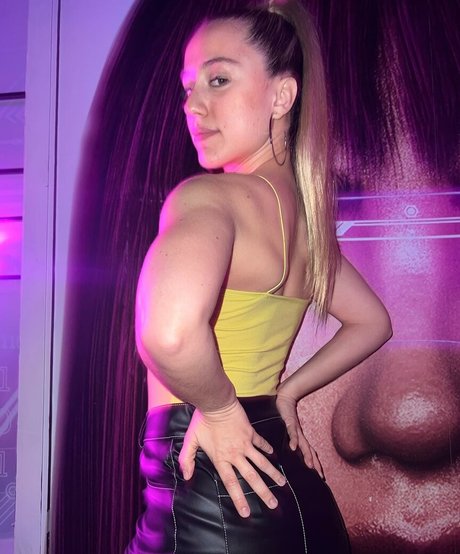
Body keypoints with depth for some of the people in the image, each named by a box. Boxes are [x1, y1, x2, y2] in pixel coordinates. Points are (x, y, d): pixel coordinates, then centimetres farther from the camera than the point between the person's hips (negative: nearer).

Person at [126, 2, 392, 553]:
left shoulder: (209, 196, -18)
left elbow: (168, 330, -39)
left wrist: (218, 405, -20)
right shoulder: (306, 209, 7)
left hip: (207, 493, -7)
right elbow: (371, 323, 23)